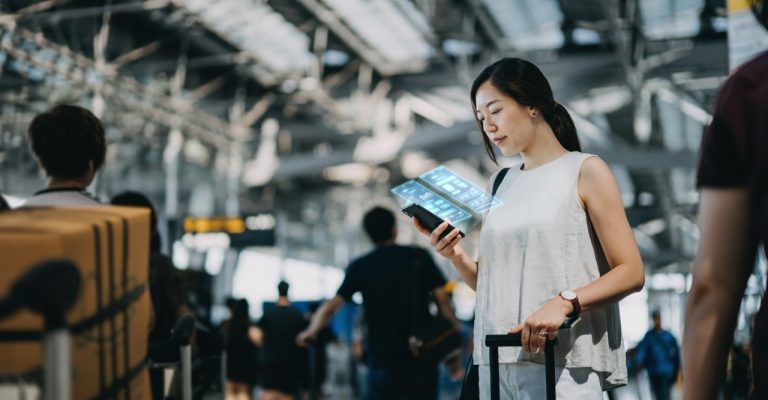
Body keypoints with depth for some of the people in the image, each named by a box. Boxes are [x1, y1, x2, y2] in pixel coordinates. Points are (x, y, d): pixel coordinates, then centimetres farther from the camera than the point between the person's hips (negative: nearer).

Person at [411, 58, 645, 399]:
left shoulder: (585, 171, 1)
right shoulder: (500, 185, 17)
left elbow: (631, 273, -6)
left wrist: (564, 304, -20)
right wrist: (457, 257, 0)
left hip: (563, 361, -5)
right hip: (498, 362, 5)